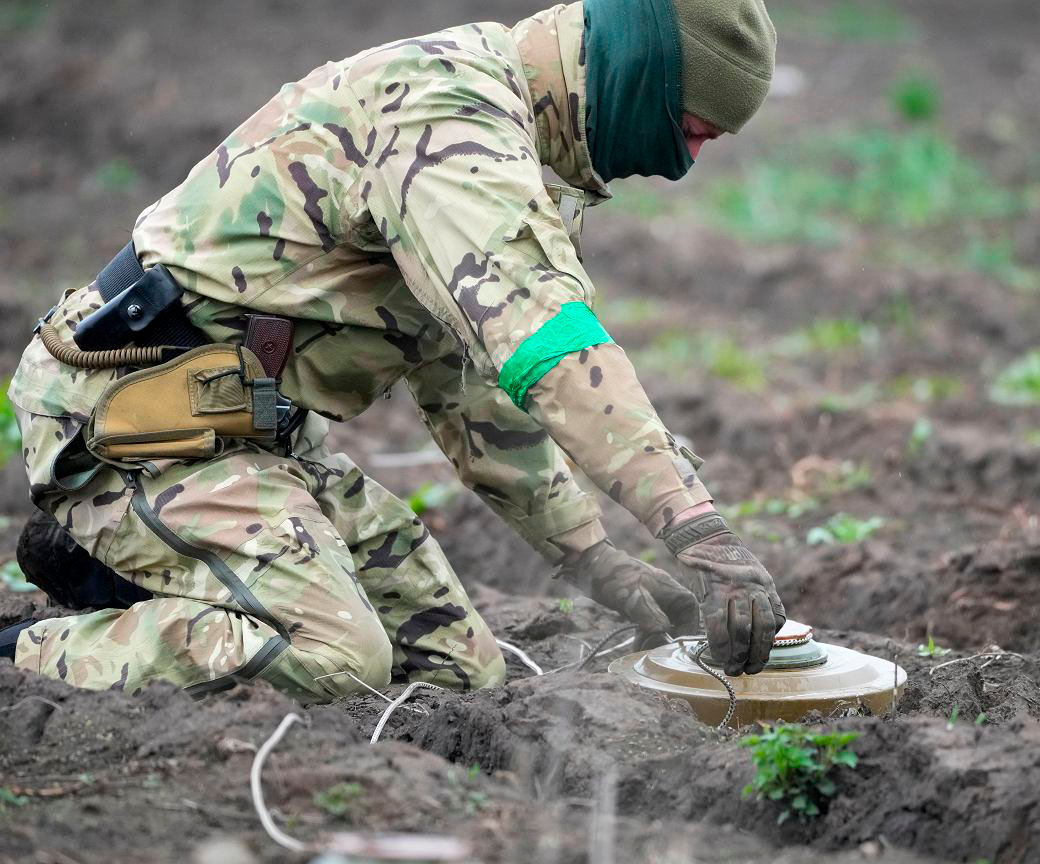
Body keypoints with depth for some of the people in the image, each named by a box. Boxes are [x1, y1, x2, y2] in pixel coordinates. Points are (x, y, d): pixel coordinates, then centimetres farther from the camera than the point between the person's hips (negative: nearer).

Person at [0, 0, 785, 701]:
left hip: (255, 432, 11)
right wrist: (698, 528, -39)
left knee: (459, 671, 4)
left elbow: (471, 368, 23)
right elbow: (541, 336, -34)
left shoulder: (510, 132, 15)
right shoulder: (446, 108, -19)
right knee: (330, 662, -29)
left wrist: (589, 555, 16)